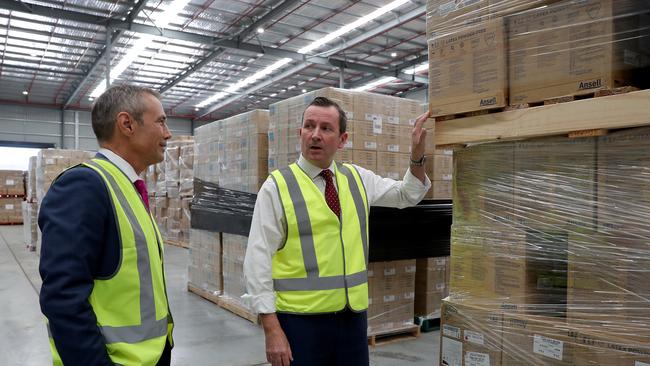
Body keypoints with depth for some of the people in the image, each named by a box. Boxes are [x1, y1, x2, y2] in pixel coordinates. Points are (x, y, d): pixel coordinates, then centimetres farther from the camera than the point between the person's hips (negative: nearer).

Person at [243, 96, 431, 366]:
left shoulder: (358, 178, 6)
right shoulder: (277, 186, -8)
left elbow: (408, 195, 20)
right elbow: (258, 259, -10)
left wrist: (417, 155, 3)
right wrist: (272, 329, -14)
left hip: (353, 316, 4)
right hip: (300, 319, -4)